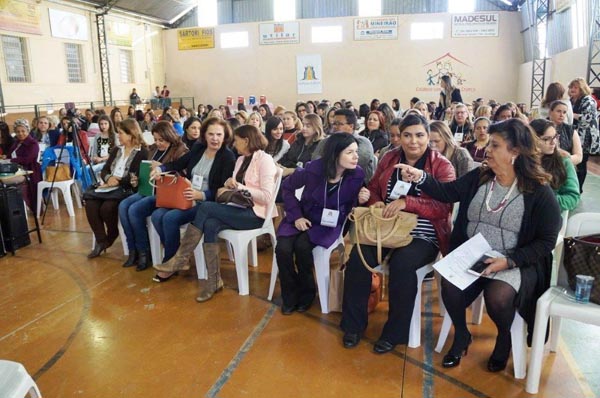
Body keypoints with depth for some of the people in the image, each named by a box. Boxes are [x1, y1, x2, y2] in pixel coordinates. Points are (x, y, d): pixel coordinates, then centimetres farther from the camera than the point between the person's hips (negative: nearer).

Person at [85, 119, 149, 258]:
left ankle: (110, 238, 1)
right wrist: (109, 178, -9)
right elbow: (104, 170, 14)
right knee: (90, 203, -21)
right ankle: (101, 240, -10)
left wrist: (117, 181, -15)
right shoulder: (116, 150, 19)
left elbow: (136, 178, -14)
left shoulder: (142, 152, -4)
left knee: (107, 207, -29)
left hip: (128, 190, -6)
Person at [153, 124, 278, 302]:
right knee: (210, 224, -24)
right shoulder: (241, 160, 17)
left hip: (255, 214, -7)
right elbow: (233, 187, 18)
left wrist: (239, 187, -17)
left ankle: (181, 259, -13)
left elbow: (267, 197, -18)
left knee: (205, 207, -23)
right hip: (240, 209, 7)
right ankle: (213, 280, -19)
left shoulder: (264, 160, -8)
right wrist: (228, 184, -4)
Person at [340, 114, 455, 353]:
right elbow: (372, 189, 18)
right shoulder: (389, 158, 11)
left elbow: (443, 207, -13)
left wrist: (405, 202, -26)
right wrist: (376, 203, -8)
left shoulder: (442, 165, -3)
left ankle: (394, 333, -10)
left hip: (422, 235, -3)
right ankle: (353, 324, -2)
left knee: (401, 265, -33)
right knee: (357, 259, -23)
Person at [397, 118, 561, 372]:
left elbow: (546, 241, -8)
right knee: (450, 287, -23)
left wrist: (509, 260, -20)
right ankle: (461, 335, 9)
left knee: (497, 297, -30)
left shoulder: (539, 191, -9)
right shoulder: (479, 177, 2)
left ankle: (504, 339, 9)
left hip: (516, 262, -3)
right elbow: (447, 192, -3)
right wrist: (420, 178, -21)